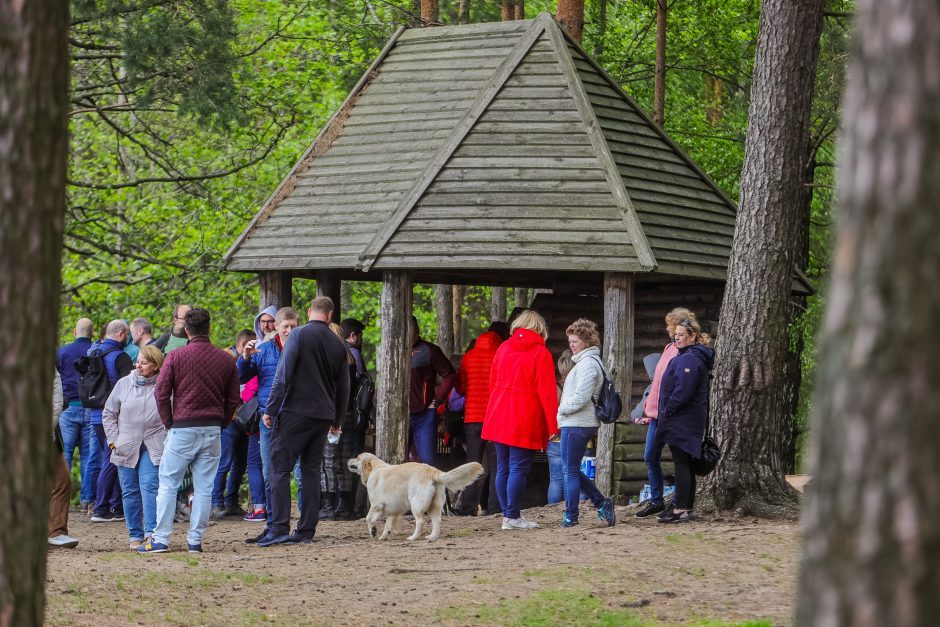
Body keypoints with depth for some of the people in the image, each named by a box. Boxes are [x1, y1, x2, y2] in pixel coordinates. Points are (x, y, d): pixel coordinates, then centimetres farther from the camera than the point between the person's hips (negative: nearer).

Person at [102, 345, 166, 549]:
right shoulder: (124, 384, 5)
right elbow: (109, 414, 12)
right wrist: (114, 440, 5)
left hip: (153, 448, -3)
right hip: (126, 447, 3)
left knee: (149, 486, -15)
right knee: (130, 491, 5)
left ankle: (151, 532, -17)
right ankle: (135, 535, 13)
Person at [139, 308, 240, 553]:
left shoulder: (176, 356, -4)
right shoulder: (225, 359, 6)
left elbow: (161, 393, -5)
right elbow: (233, 398, 9)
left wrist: (169, 423, 5)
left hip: (182, 429, -3)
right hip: (213, 430, 3)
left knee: (168, 485, 3)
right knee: (204, 488, 6)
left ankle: (161, 539, -1)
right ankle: (195, 540, 5)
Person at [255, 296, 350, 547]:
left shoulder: (299, 335, -6)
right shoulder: (338, 345, 11)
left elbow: (283, 375, -12)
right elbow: (343, 387, 17)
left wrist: (270, 409, -8)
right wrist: (337, 420, 29)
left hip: (296, 413, -5)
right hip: (323, 416, 6)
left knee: (280, 469, -3)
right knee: (311, 471, 11)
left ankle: (280, 529, -11)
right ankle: (306, 531, 9)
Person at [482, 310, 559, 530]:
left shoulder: (503, 348, 9)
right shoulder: (541, 353, -8)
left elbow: (492, 383, 14)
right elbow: (547, 392, -11)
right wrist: (553, 424, -9)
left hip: (498, 419, 6)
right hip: (525, 422, -6)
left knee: (503, 468, 11)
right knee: (518, 469, -4)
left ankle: (508, 513, 15)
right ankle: (512, 517, -5)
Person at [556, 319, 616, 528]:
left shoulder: (588, 363, -15)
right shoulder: (588, 361, 18)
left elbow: (580, 397, -22)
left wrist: (562, 409, -9)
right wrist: (563, 411, 13)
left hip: (577, 424, -10)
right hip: (576, 423, 10)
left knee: (570, 471, -3)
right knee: (571, 470, 14)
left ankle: (571, 516, 1)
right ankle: (601, 502, 14)